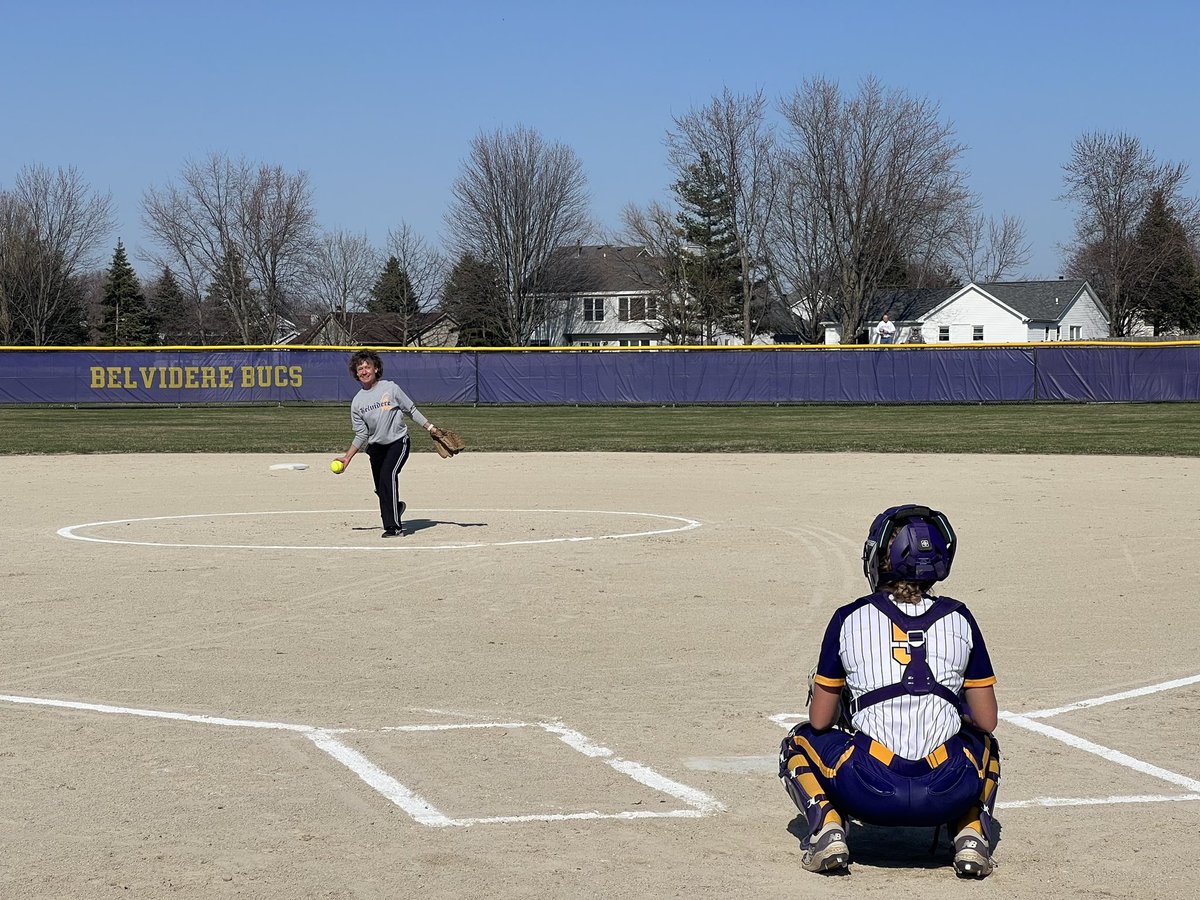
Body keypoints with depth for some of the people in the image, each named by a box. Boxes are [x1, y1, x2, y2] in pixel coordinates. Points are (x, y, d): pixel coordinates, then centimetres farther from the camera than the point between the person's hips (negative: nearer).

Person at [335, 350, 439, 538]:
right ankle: (396, 508, 41)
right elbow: (361, 435, 7)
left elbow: (411, 411, 2)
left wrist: (431, 428, -2)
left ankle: (394, 526, -24)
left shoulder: (391, 388, -6)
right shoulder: (357, 402, 2)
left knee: (387, 475, -26)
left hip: (398, 442, -4)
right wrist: (347, 457, 1)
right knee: (381, 489, 6)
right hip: (376, 447, 5)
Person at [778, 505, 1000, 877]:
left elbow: (820, 720, 9)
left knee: (799, 742, 29)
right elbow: (986, 721, 12)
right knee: (983, 744, 36)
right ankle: (972, 835, 11)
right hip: (947, 796, 2)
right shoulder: (958, 620, 9)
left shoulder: (849, 619, 5)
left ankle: (827, 827, 3)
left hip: (869, 792, -1)